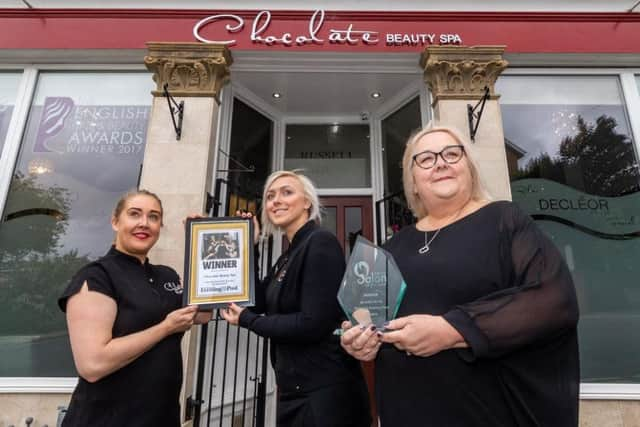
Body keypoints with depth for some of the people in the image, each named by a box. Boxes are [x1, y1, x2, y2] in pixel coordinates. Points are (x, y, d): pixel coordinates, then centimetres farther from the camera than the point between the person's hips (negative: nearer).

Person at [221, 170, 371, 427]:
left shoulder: (320, 242, -18)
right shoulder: (289, 254, 9)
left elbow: (313, 324, -25)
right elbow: (260, 302, 11)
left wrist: (246, 320, -12)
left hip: (322, 389, -8)